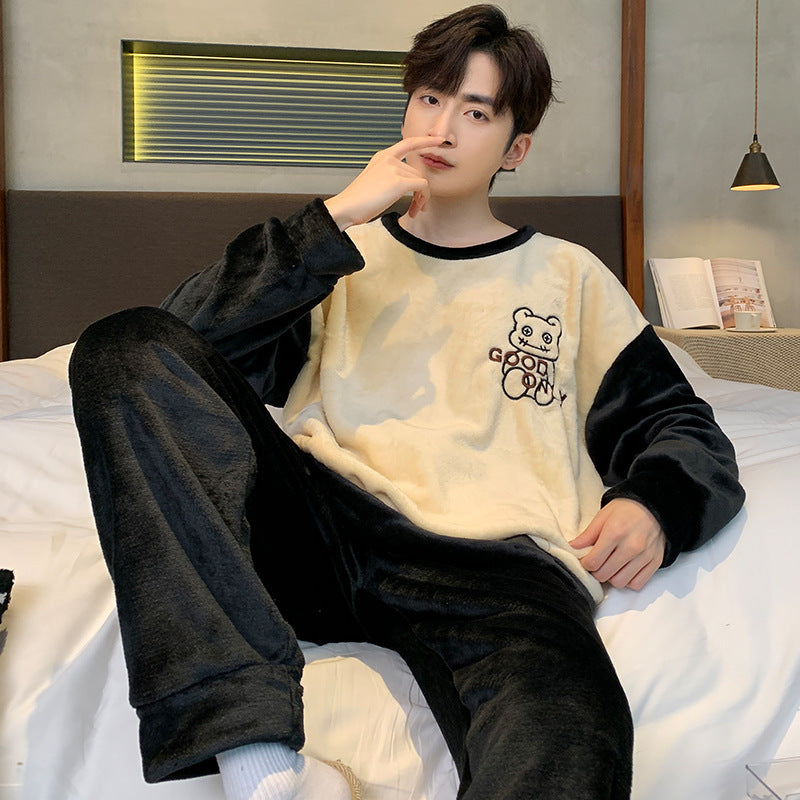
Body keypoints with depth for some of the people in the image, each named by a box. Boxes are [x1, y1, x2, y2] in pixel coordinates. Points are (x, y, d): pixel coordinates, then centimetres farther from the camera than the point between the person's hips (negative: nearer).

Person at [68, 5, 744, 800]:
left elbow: (685, 433, 21)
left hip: (496, 560, -3)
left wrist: (652, 506, -3)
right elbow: (182, 346, 9)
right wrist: (335, 218, 4)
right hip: (322, 521, 4)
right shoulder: (345, 254, 26)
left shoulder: (568, 275, 25)